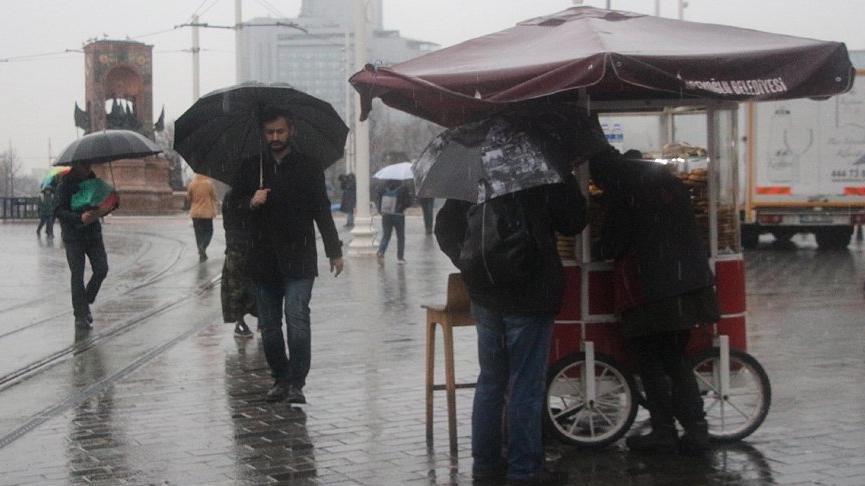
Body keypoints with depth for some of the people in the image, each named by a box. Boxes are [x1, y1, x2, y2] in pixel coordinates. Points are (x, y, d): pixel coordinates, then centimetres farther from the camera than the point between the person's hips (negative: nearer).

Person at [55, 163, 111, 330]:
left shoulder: (94, 182, 8)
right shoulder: (65, 185, -7)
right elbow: (59, 211, -14)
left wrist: (104, 210, -11)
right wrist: (80, 218, -30)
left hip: (93, 233, 4)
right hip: (73, 236, -4)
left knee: (101, 269, -5)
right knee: (77, 275, -4)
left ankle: (86, 302, 17)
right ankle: (81, 315, 1)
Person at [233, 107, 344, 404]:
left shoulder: (308, 168, 5)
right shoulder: (251, 168, 11)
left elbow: (322, 212, 7)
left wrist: (334, 251, 4)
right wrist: (251, 202, -9)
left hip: (299, 260, -3)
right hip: (263, 261, 3)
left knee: (297, 319, -14)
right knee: (269, 326, 7)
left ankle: (296, 383, -10)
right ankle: (280, 379, 20)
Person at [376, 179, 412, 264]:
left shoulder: (383, 188, 0)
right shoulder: (403, 189, -10)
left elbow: (378, 200, 2)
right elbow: (408, 202, -9)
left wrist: (381, 210, 13)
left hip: (386, 216, 2)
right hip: (399, 216, -2)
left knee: (385, 235, 10)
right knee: (400, 237, 11)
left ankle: (381, 251, -14)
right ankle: (400, 257, 10)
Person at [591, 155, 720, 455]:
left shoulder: (619, 192, -7)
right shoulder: (667, 179, 16)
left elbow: (613, 244, -8)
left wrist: (604, 250, 14)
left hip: (651, 289, -8)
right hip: (690, 280, 8)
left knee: (650, 361, 4)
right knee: (675, 359, 14)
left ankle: (663, 432, 4)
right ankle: (696, 430, 9)